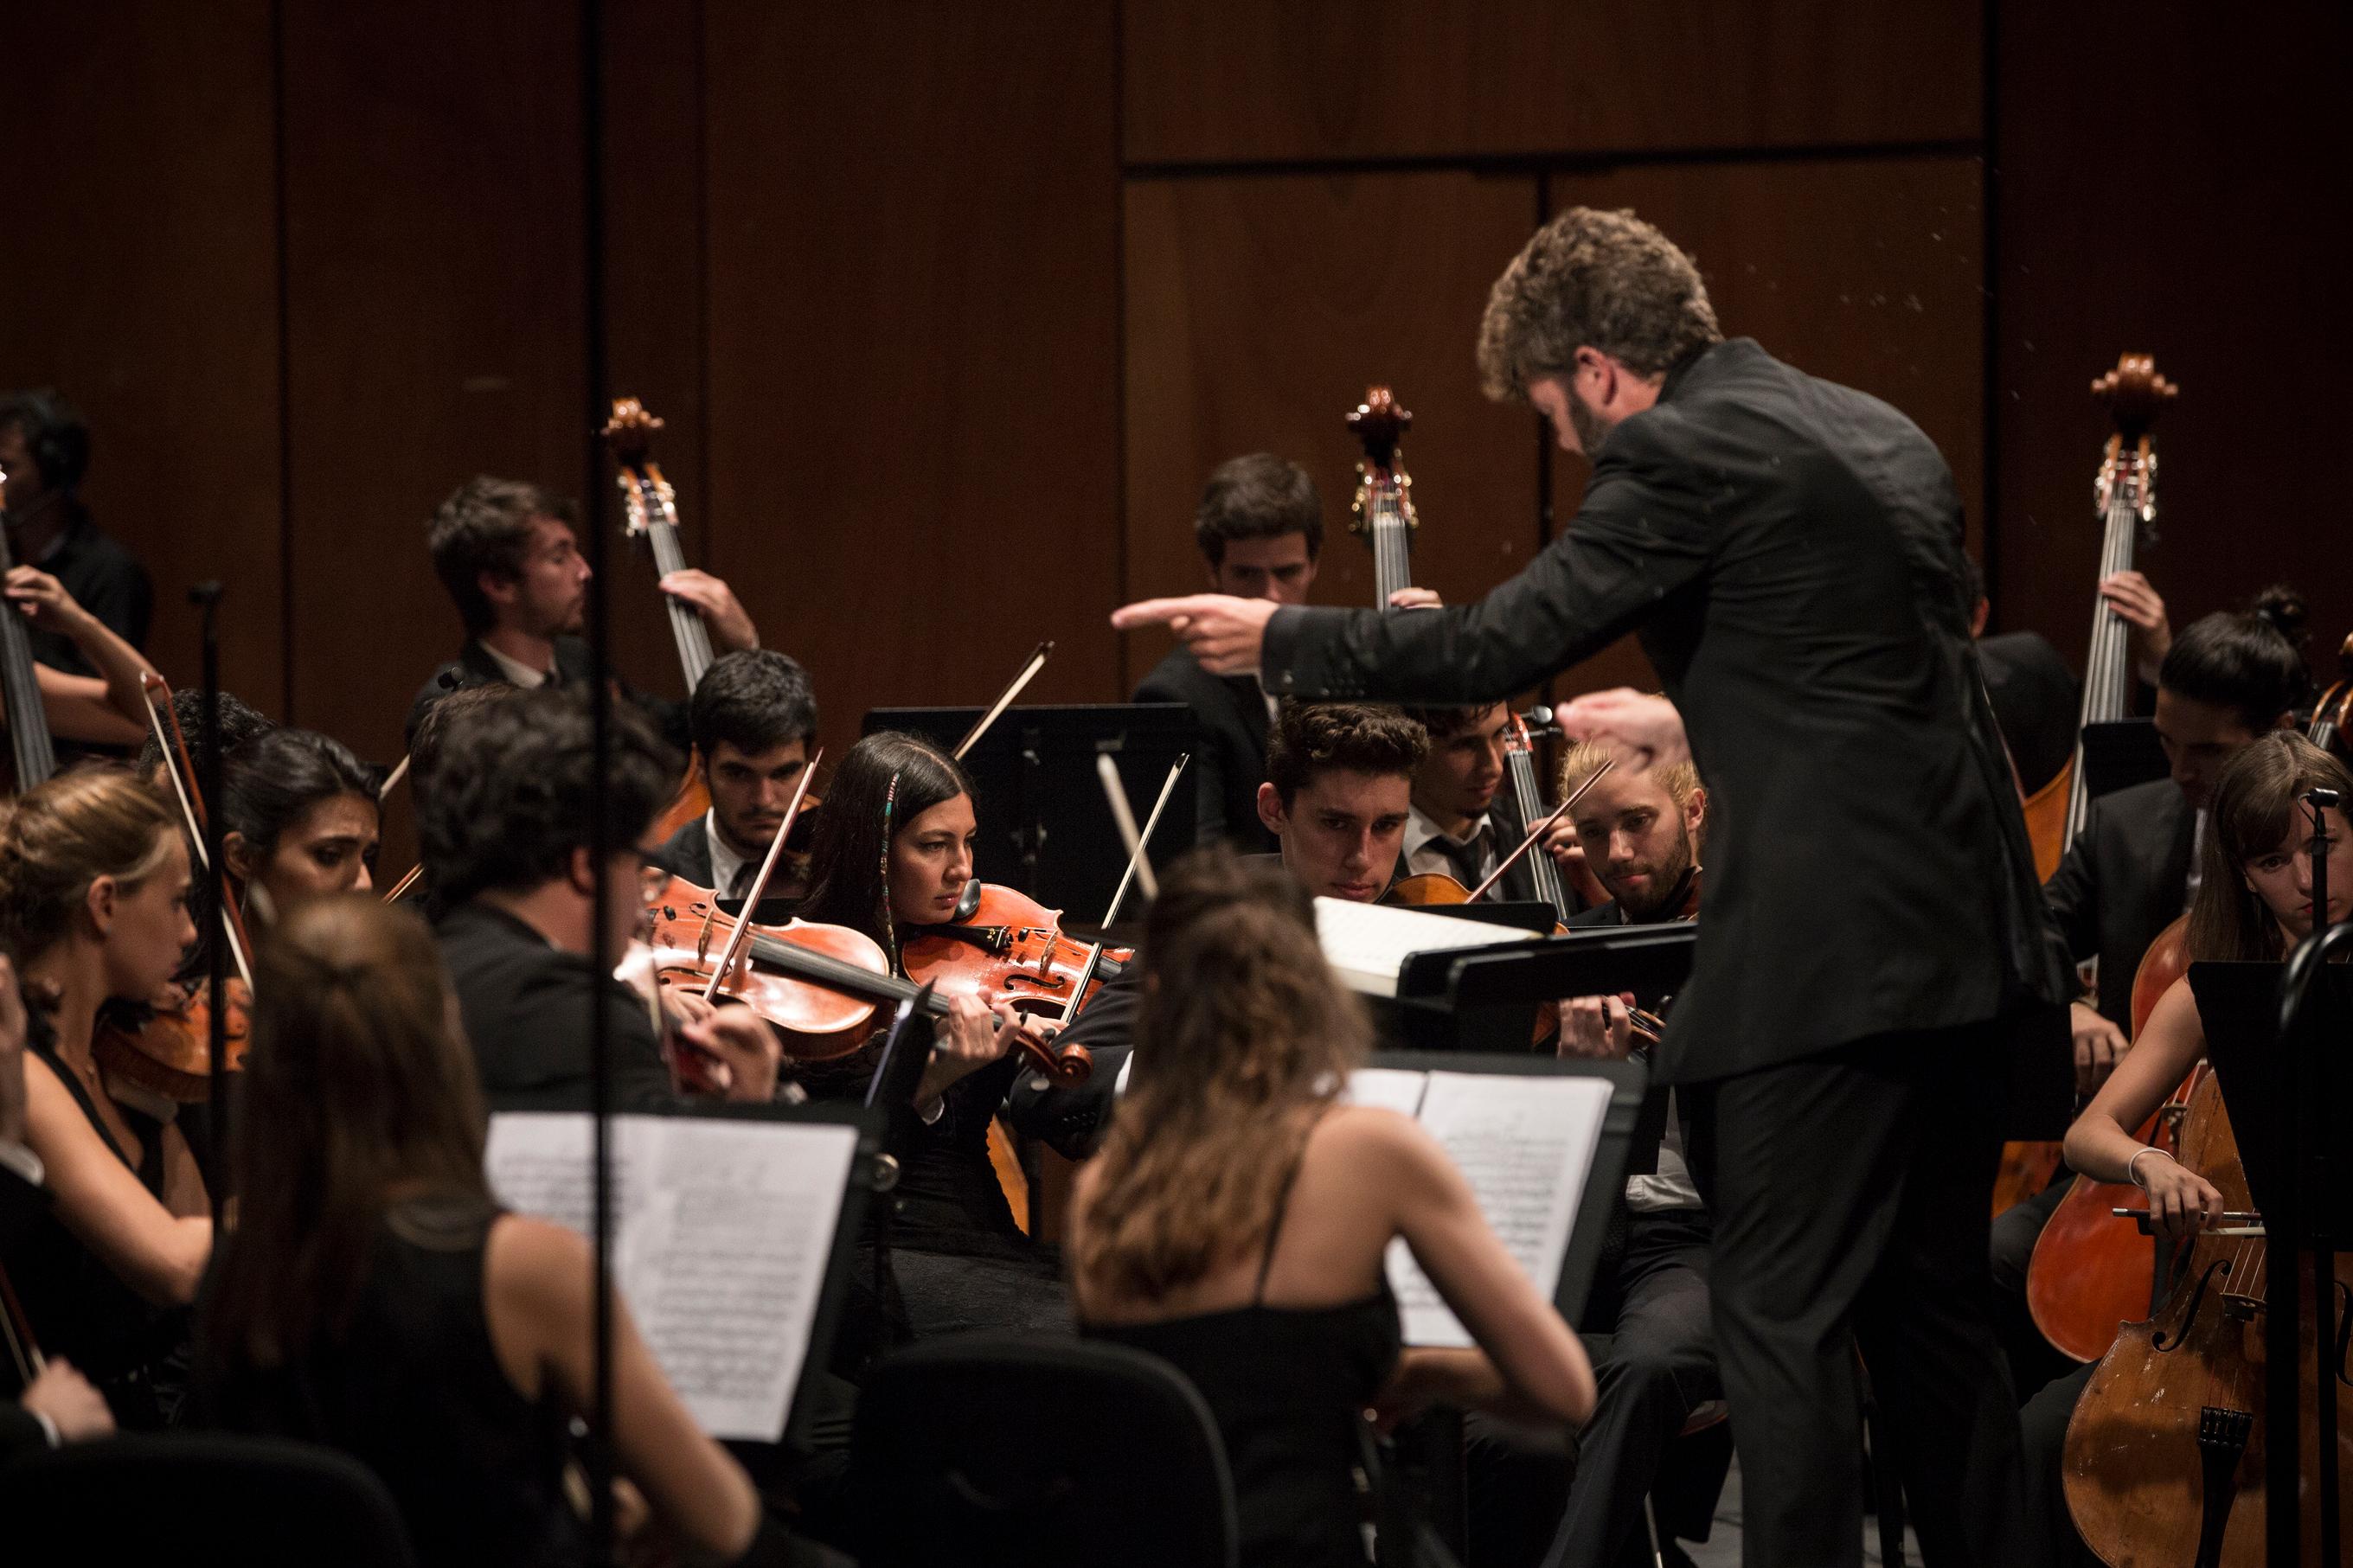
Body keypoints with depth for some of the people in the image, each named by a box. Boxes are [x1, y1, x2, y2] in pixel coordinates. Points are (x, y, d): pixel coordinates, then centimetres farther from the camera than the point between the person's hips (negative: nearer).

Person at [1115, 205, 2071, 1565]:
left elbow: (1506, 646, -9)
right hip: (1968, 943, 9)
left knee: (1784, 1318, -5)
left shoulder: (1686, 455, -10)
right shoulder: (1880, 436, 16)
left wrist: (1282, 640, 3)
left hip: (1830, 954, -9)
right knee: (1932, 1312, 17)